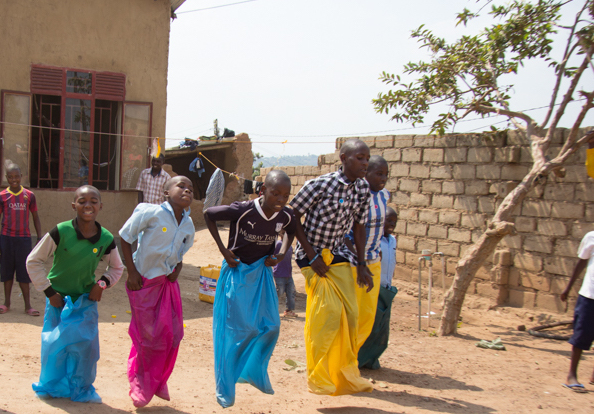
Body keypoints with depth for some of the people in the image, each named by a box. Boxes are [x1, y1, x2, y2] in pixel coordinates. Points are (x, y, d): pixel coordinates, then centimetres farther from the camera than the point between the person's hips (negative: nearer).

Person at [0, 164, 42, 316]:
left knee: (24, 272, 3)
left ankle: (28, 305, 8)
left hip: (24, 238, 0)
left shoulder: (29, 195, 3)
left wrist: (40, 237, 4)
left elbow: (35, 218, 9)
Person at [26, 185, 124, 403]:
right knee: (55, 343, 6)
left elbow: (117, 268, 9)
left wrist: (103, 283, -10)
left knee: (86, 343, -2)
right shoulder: (60, 232, -19)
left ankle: (81, 389, 19)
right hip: (58, 298, -1)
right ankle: (51, 387, 29)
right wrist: (49, 291, -9)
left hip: (86, 299, 2)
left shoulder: (106, 239, -10)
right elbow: (33, 261, -9)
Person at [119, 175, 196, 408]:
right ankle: (141, 386, 27)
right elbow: (125, 237, -11)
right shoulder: (150, 213, -18)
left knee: (173, 334, 5)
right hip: (144, 281, -6)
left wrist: (177, 268, -3)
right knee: (148, 336, 3)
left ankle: (158, 382, 28)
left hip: (168, 282, 6)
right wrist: (132, 272, -14)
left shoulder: (188, 225, 1)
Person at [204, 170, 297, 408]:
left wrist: (282, 255, -2)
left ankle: (254, 372, 25)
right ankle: (225, 390, 14)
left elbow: (292, 231, 14)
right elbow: (209, 215, -11)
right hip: (237, 271, -5)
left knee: (271, 326, 1)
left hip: (261, 272, 5)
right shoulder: (243, 211, -24)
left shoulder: (285, 216, -10)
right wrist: (223, 249, -12)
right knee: (233, 330, -1)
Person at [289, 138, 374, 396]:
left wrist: (362, 265, 7)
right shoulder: (320, 185, -20)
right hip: (312, 255, -6)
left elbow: (359, 226, 10)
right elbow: (293, 216, -13)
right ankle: (318, 378, 0)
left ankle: (345, 376, 19)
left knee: (349, 314, 3)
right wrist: (312, 256, -16)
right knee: (327, 312, -14)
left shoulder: (363, 189, -1)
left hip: (339, 256, 6)